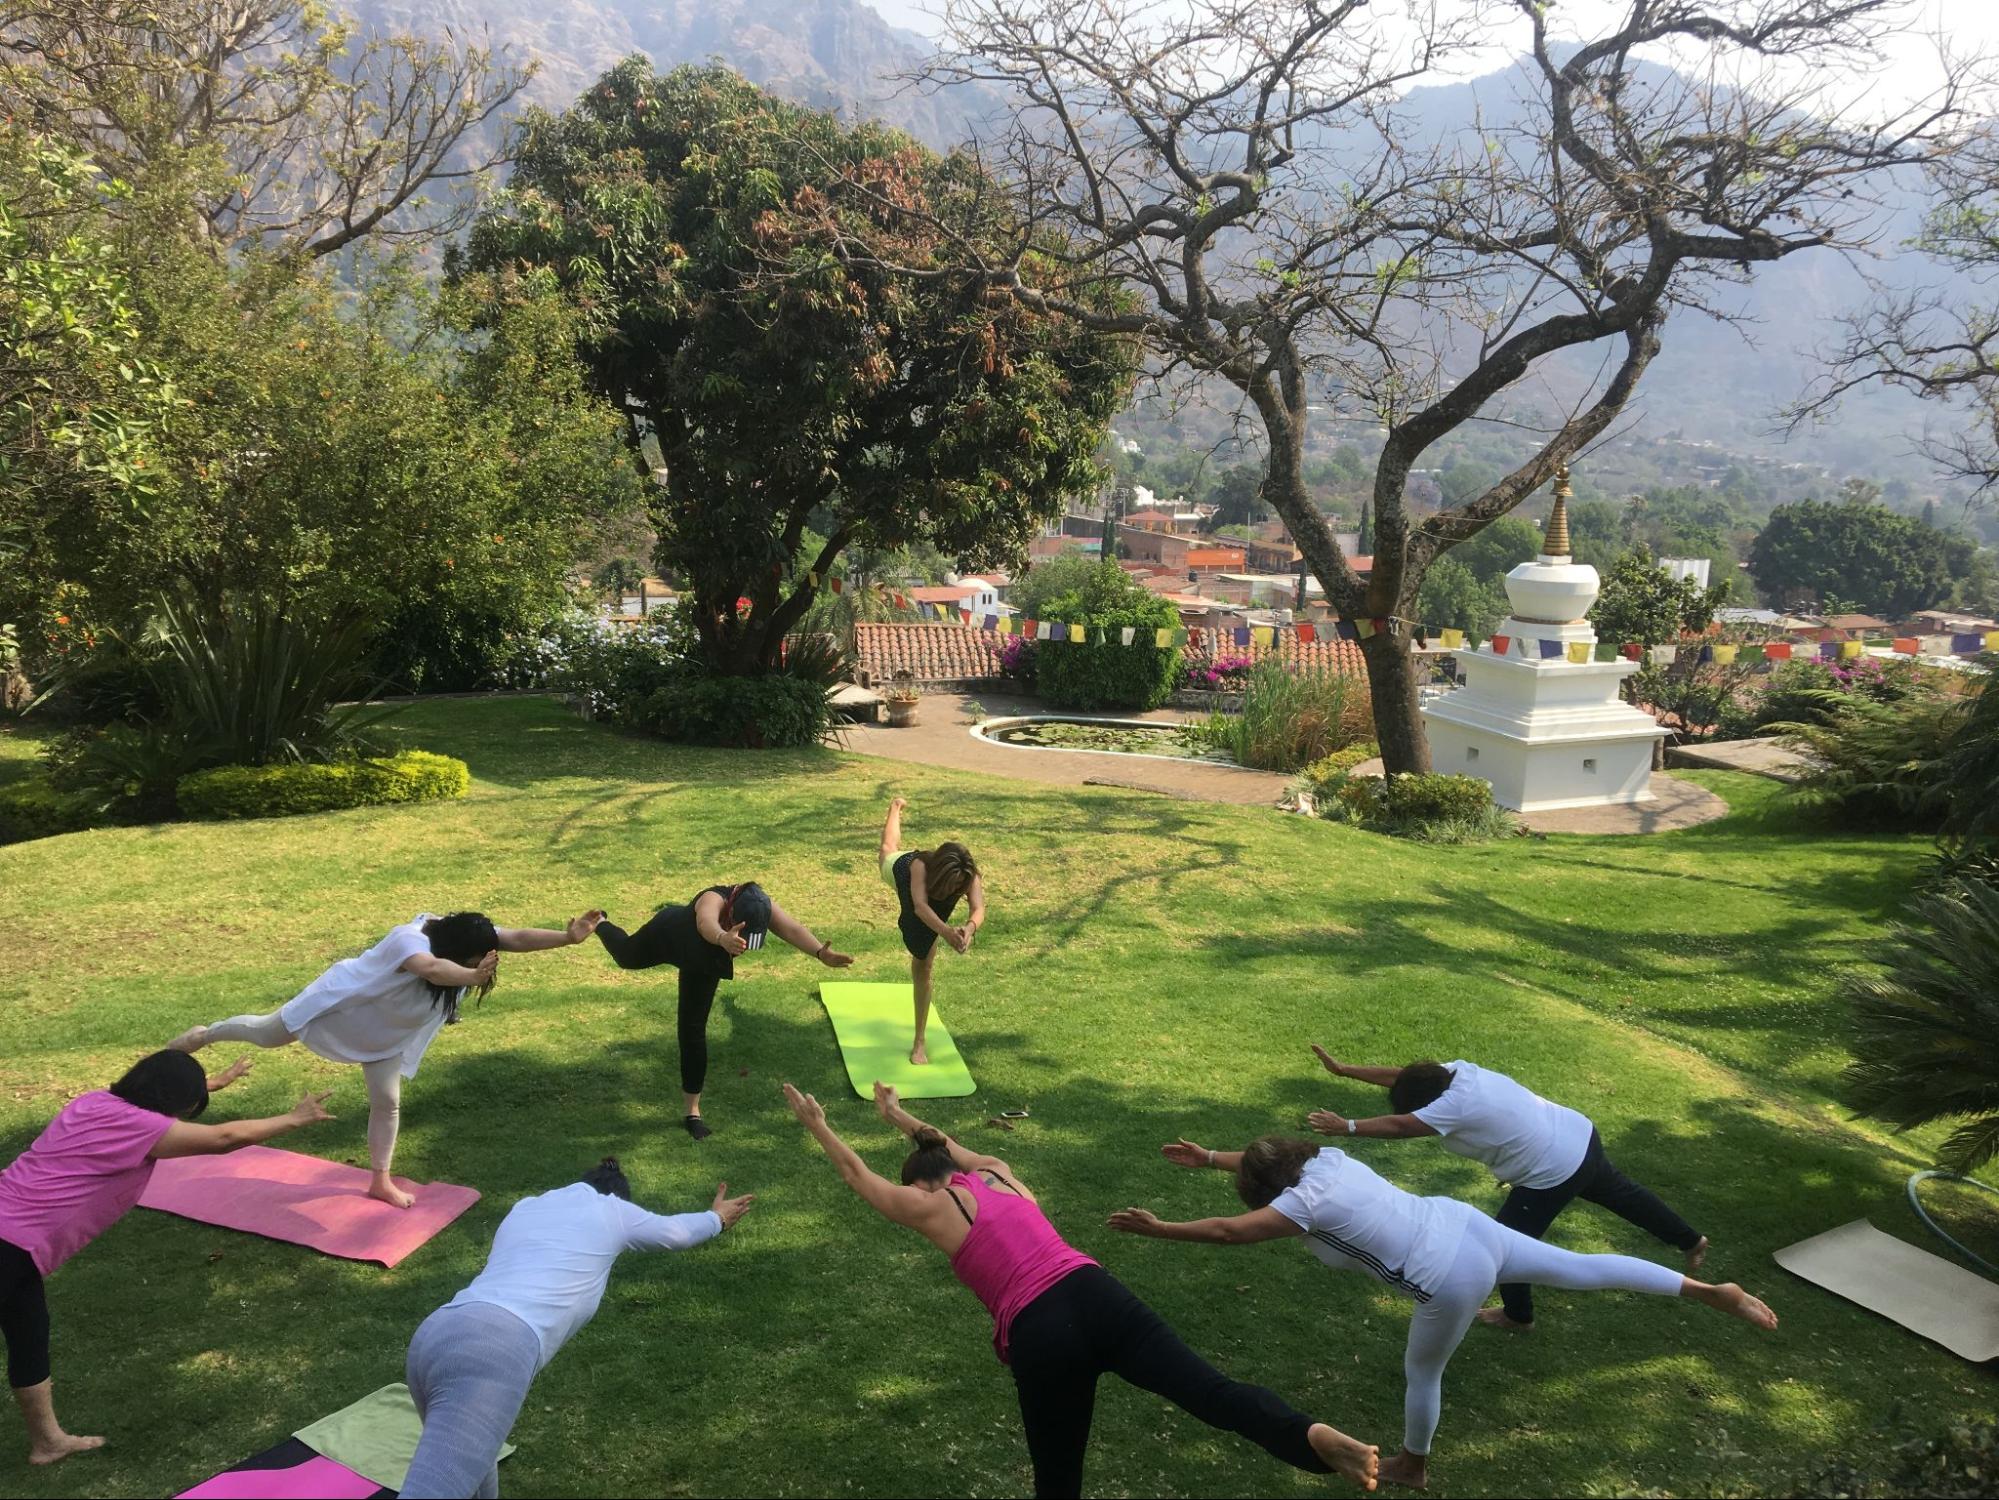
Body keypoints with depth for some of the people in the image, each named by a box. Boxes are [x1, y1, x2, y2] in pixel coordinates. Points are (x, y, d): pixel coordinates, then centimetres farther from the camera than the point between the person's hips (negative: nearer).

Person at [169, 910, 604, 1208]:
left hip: (387, 1030, 6)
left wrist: (568, 936, -53)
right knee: (266, 1033, 17)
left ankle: (381, 1181, 21)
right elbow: (430, 968, -67)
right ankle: (203, 1035, 46)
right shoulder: (410, 940, -44)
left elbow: (517, 938, -37)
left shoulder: (466, 934, -24)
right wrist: (473, 976, -85)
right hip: (342, 1004, -6)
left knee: (387, 1101, 7)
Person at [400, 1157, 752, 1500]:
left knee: (470, 1461, 32)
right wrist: (718, 1218, 62)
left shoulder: (524, 1207, 32)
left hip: (431, 1336, 8)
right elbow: (679, 1231, 40)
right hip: (496, 1349, -7)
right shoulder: (613, 1210, 19)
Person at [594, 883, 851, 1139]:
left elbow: (792, 928, -53)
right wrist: (723, 938, -94)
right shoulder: (713, 900, -48)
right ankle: (599, 924, 64)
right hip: (667, 934, -3)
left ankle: (692, 1111, 18)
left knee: (694, 1029, 3)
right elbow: (706, 923, -72)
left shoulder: (762, 907, -36)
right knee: (626, 956, 30)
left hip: (703, 960, 3)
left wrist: (821, 953, -72)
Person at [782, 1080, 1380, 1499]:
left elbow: (857, 1174, 32)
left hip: (1041, 1333, -4)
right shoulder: (999, 1174, 28)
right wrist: (902, 1118, 66)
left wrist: (817, 1125, 48)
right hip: (1097, 1293, 4)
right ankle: (1313, 1437, -39)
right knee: (1209, 1386, -14)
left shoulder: (929, 1205, 15)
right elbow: (944, 1148, 51)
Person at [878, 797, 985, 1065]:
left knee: (922, 969, 0)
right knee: (890, 849, 38)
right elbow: (920, 905, -69)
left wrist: (969, 928, -88)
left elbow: (978, 911, -64)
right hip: (900, 866, -1)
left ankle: (920, 1041, 13)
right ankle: (896, 807, 70)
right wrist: (946, 931, -87)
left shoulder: (969, 878, -46)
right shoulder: (919, 866, -53)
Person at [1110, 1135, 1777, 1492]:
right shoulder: (1326, 1157, 5)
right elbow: (1268, 1158, 24)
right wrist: (1208, 1157, 28)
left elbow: (1228, 1230, -13)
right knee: (1583, 1269, 14)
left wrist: (1156, 1228, -6)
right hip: (1465, 1224, 7)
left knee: (1422, 1372, 17)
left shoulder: (1305, 1202, -15)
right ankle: (1713, 1291, 14)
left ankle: (1412, 1467, 40)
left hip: (1451, 1279, -7)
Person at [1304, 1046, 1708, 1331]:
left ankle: (1517, 1316, 28)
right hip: (1580, 1137, 9)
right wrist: (1342, 1069, 0)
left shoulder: (1455, 1105, -28)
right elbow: (1400, 1077, 1)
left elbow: (1398, 1126, -30)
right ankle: (1691, 1241, 51)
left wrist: (1346, 1126, -26)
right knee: (1621, 1194, 31)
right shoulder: (1457, 1071, -4)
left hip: (1555, 1172, -9)